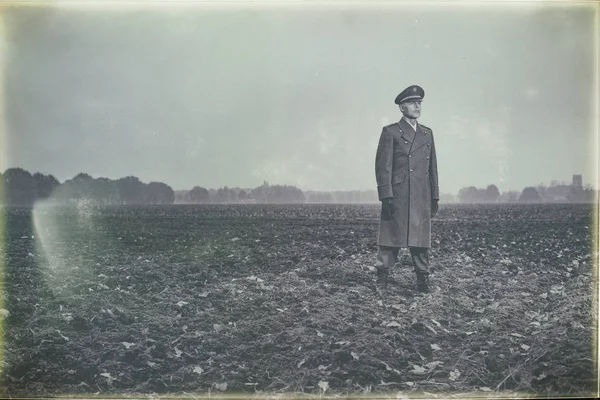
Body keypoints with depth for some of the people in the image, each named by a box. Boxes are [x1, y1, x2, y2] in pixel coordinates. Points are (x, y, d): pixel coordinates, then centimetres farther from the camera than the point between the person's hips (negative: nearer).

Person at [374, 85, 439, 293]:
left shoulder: (427, 133, 17)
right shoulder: (390, 132, 0)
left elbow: (433, 166, 17)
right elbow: (383, 166, -5)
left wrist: (435, 197, 12)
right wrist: (386, 196, -12)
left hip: (422, 197, 5)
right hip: (397, 196, -4)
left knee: (420, 238, 6)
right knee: (391, 237, -1)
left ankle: (423, 280, 12)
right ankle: (382, 276, 9)